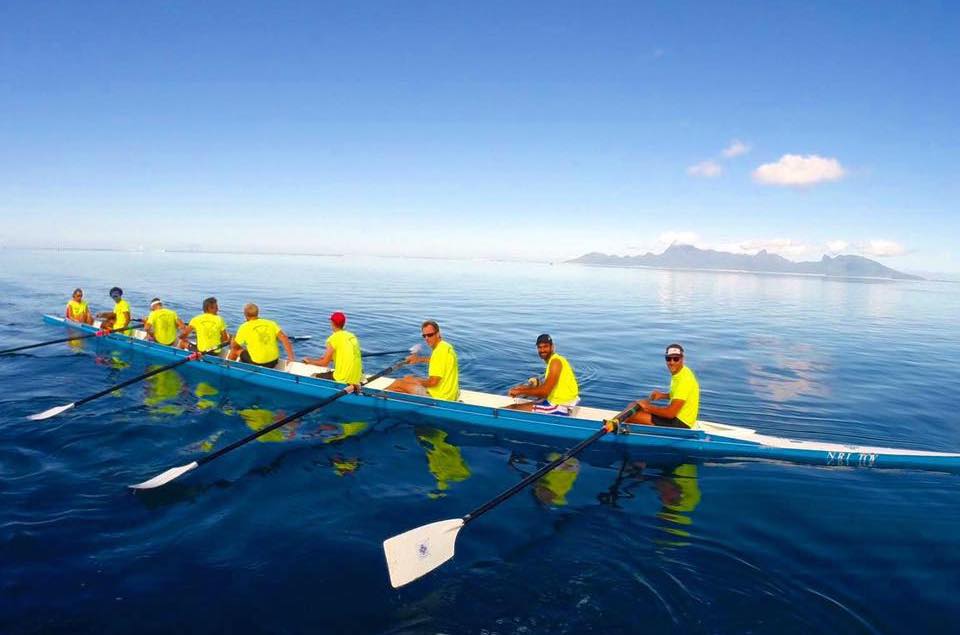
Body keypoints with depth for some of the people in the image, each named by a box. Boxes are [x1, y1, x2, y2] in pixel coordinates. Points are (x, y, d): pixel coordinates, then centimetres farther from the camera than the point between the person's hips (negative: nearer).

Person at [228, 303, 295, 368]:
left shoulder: (244, 327, -5)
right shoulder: (271, 323, 3)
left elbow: (234, 346, 7)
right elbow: (284, 338, -6)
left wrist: (232, 340, 30)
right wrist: (290, 356, -3)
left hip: (257, 363, -4)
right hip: (273, 362, 4)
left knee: (235, 350, 20)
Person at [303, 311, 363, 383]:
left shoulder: (333, 338, -11)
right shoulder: (352, 336, 10)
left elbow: (324, 363, -7)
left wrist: (310, 361, 11)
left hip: (343, 379, -7)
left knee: (314, 377, 9)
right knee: (329, 373, 29)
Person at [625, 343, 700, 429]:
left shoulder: (684, 379, -25)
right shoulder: (678, 373, 5)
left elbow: (671, 413, -27)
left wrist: (647, 407, -15)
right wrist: (663, 395, 10)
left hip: (681, 423, -10)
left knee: (631, 415, -20)